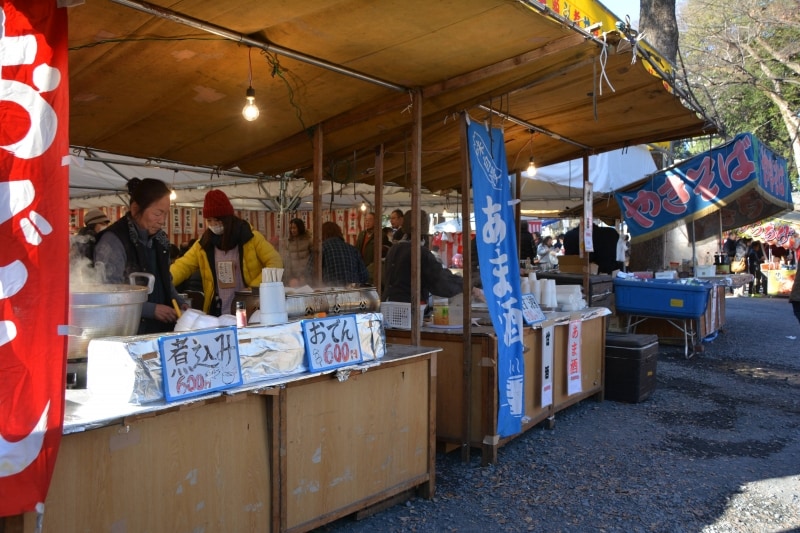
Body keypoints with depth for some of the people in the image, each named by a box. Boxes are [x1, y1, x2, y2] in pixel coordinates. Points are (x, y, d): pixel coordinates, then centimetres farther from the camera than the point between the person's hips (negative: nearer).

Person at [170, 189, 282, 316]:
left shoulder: (250, 238, -3)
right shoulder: (204, 244, 5)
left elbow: (275, 263, -5)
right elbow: (183, 266, -1)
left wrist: (254, 288, -13)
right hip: (217, 314, 3)